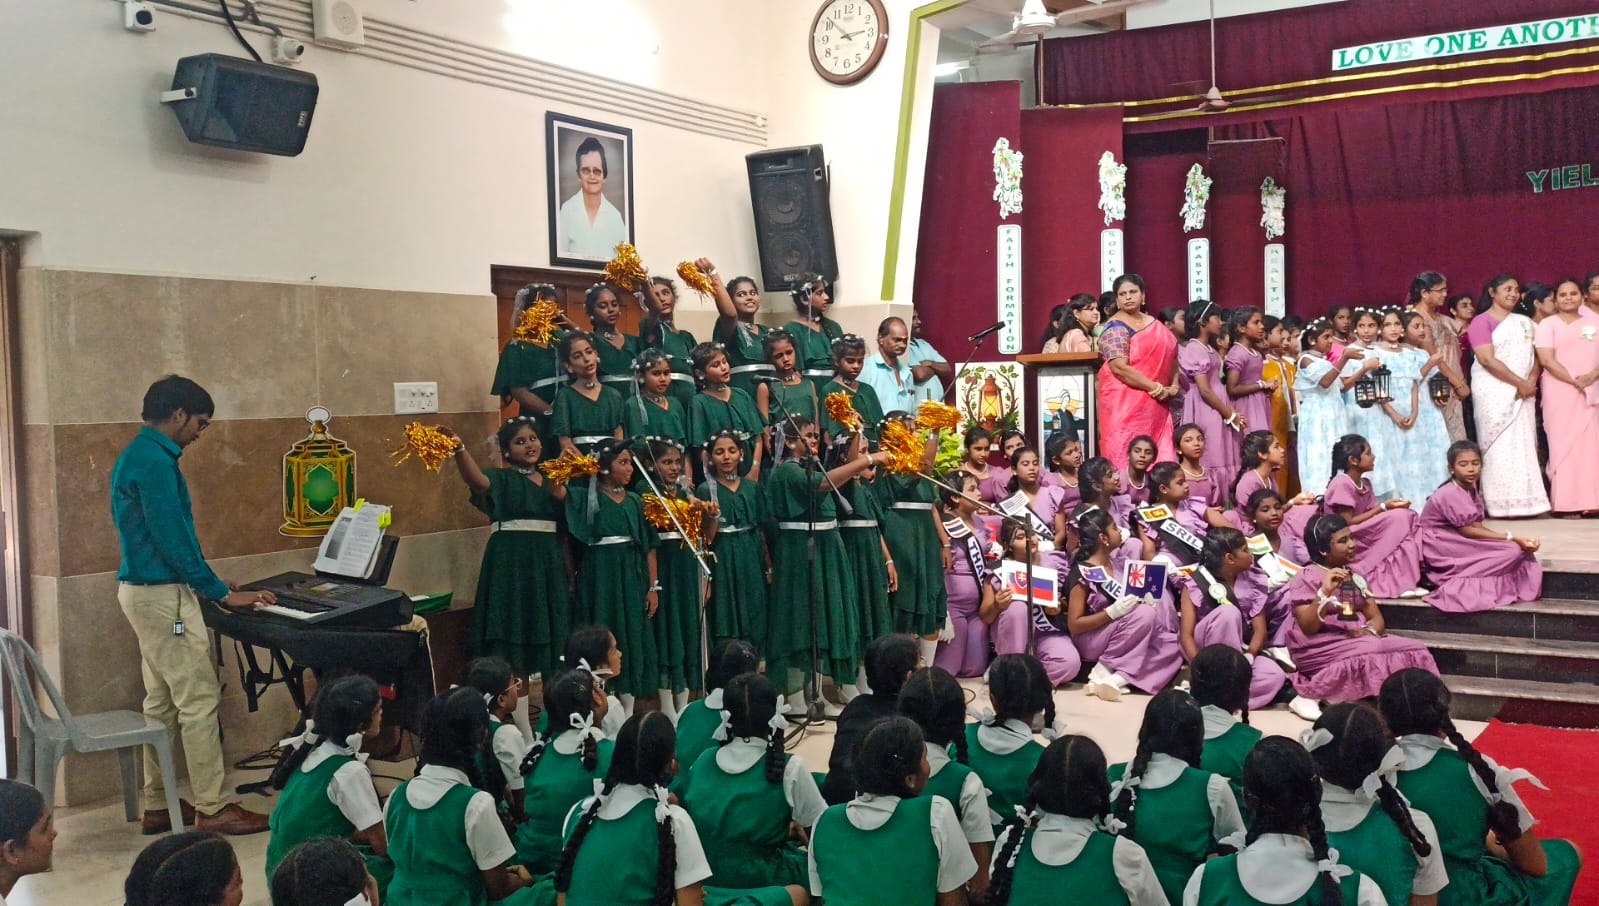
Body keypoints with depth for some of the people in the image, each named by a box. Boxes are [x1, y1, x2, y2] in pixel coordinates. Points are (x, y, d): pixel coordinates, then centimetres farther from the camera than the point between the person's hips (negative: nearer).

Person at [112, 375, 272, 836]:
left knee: (161, 702, 14)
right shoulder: (155, 461, -18)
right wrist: (222, 593, -14)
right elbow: (173, 539, -21)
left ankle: (156, 807, 21)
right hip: (163, 594, -11)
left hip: (144, 589, 11)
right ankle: (211, 809, 0)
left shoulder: (139, 455, 14)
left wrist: (208, 582, 18)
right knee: (199, 699, -6)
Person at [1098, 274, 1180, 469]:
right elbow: (1120, 368, -18)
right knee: (1127, 456, -9)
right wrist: (1156, 388, -16)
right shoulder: (1116, 328, -7)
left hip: (1156, 405, 7)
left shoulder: (1154, 324, 16)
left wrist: (1174, 385, 4)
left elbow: (1172, 354, 22)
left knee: (1161, 457, 1)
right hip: (1126, 403, -7)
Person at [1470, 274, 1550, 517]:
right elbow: (1487, 360, -14)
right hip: (1494, 392, -6)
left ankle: (1524, 501, 5)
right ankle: (1500, 503, -8)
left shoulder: (1524, 322, 16)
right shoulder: (1482, 322, -4)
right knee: (1499, 446, -8)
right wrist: (1519, 383, -14)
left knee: (1524, 445, 3)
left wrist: (1531, 381, -6)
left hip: (1524, 393, 6)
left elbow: (1536, 355, 15)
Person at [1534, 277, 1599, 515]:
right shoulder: (1547, 324, 4)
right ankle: (1565, 502, -6)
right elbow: (1546, 359, -8)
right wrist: (1574, 381, -15)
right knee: (1563, 445, -6)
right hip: (1560, 393, -3)